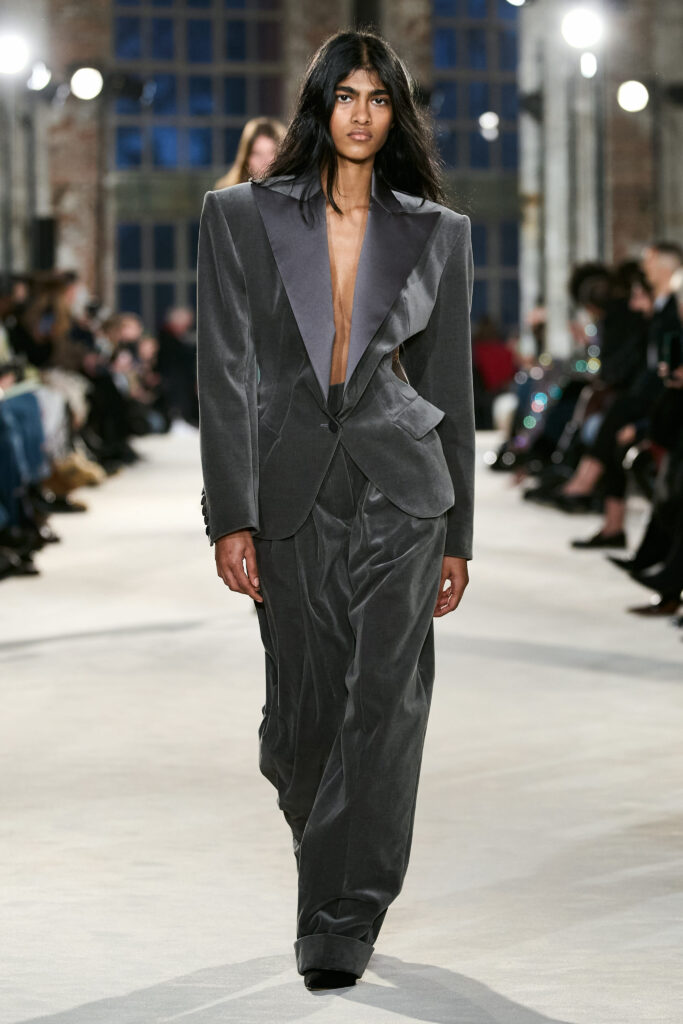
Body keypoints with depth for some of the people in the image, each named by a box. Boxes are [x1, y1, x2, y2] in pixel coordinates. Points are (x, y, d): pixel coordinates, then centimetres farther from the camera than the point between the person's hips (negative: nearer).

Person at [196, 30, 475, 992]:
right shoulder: (242, 217, 2)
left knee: (385, 696, -10)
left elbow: (450, 387, 10)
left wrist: (456, 533, 9)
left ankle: (340, 924, -4)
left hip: (400, 484, 0)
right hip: (292, 487, 0)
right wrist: (231, 517, -8)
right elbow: (225, 374, -2)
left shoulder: (437, 232, 6)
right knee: (304, 706, 5)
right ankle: (326, 846, 36)